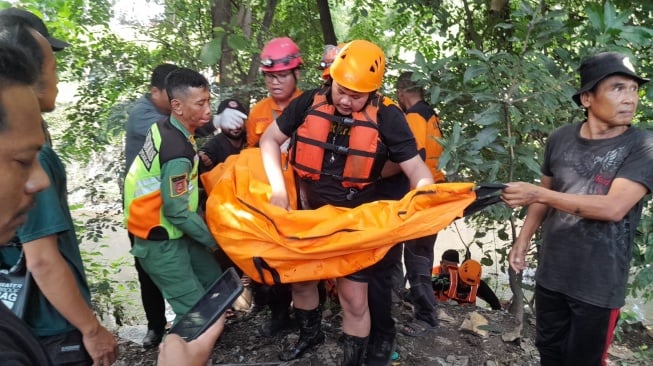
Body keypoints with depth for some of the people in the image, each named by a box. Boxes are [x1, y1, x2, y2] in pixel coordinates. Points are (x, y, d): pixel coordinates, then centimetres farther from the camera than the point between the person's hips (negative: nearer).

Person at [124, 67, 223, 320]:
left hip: (172, 232, 9)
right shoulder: (178, 152, -29)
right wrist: (213, 240, -11)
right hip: (160, 242, -9)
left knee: (215, 284, 16)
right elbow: (177, 211, -23)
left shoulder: (165, 127, -2)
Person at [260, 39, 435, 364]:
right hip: (311, 212, 4)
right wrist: (278, 189, -10)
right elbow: (269, 140, 1)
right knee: (299, 279, 19)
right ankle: (309, 334, 49)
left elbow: (416, 168, -14)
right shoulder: (310, 103, -10)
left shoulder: (386, 117, -17)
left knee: (354, 298, 1)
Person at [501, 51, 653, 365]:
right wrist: (523, 241, 7)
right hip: (550, 272, 4)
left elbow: (614, 208, -25)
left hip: (599, 283, -4)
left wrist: (538, 194, -23)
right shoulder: (560, 138, -1)